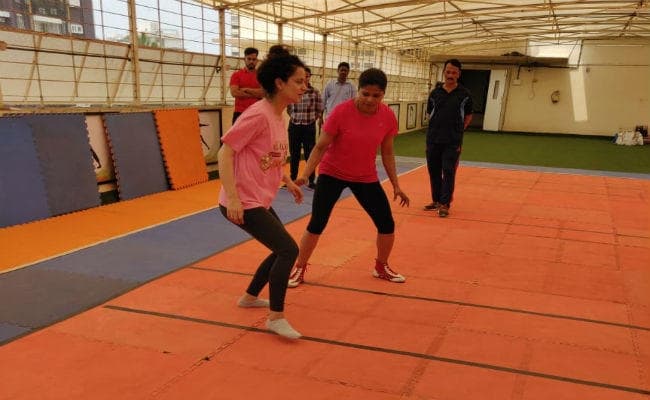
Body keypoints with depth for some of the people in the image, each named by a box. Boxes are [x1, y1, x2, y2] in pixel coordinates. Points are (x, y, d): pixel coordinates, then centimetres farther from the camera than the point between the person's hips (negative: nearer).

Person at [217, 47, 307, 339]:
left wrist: (288, 182, 15)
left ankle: (250, 297, 37)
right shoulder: (258, 115, -20)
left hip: (260, 201, 10)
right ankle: (276, 318, 0)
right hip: (243, 203, -10)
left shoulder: (279, 115, 8)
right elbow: (225, 153, -21)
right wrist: (232, 199, -25)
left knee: (282, 250, 18)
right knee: (288, 250, -12)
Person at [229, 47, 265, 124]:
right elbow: (234, 93, -10)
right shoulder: (236, 75, 5)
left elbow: (264, 93, -7)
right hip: (240, 113, -1)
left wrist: (246, 89, -9)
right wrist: (256, 94, -7)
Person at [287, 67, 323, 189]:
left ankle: (311, 180, 8)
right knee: (294, 154, 9)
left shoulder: (315, 92, -4)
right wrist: (295, 117, 7)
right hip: (294, 126, 2)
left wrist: (311, 119, 1)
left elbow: (320, 110, 4)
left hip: (309, 126, -2)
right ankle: (293, 179, 20)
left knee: (310, 154, 1)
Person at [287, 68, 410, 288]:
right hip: (332, 174, -3)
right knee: (316, 224, -5)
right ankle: (299, 269, 16)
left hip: (366, 178, 3)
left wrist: (396, 185, 3)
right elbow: (321, 147, -16)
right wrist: (305, 175, -27)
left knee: (387, 224, 2)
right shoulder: (341, 112, -22)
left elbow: (387, 152, 2)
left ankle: (381, 268, 28)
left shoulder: (388, 117, -11)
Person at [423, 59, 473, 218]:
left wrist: (458, 130, 2)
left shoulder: (465, 94, -1)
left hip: (453, 142, -3)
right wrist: (438, 128, 5)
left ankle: (445, 204, 4)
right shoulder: (435, 93, 4)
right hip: (433, 140, 3)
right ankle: (436, 201, 24)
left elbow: (468, 116, 9)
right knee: (434, 171, 10)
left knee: (448, 172, -3)